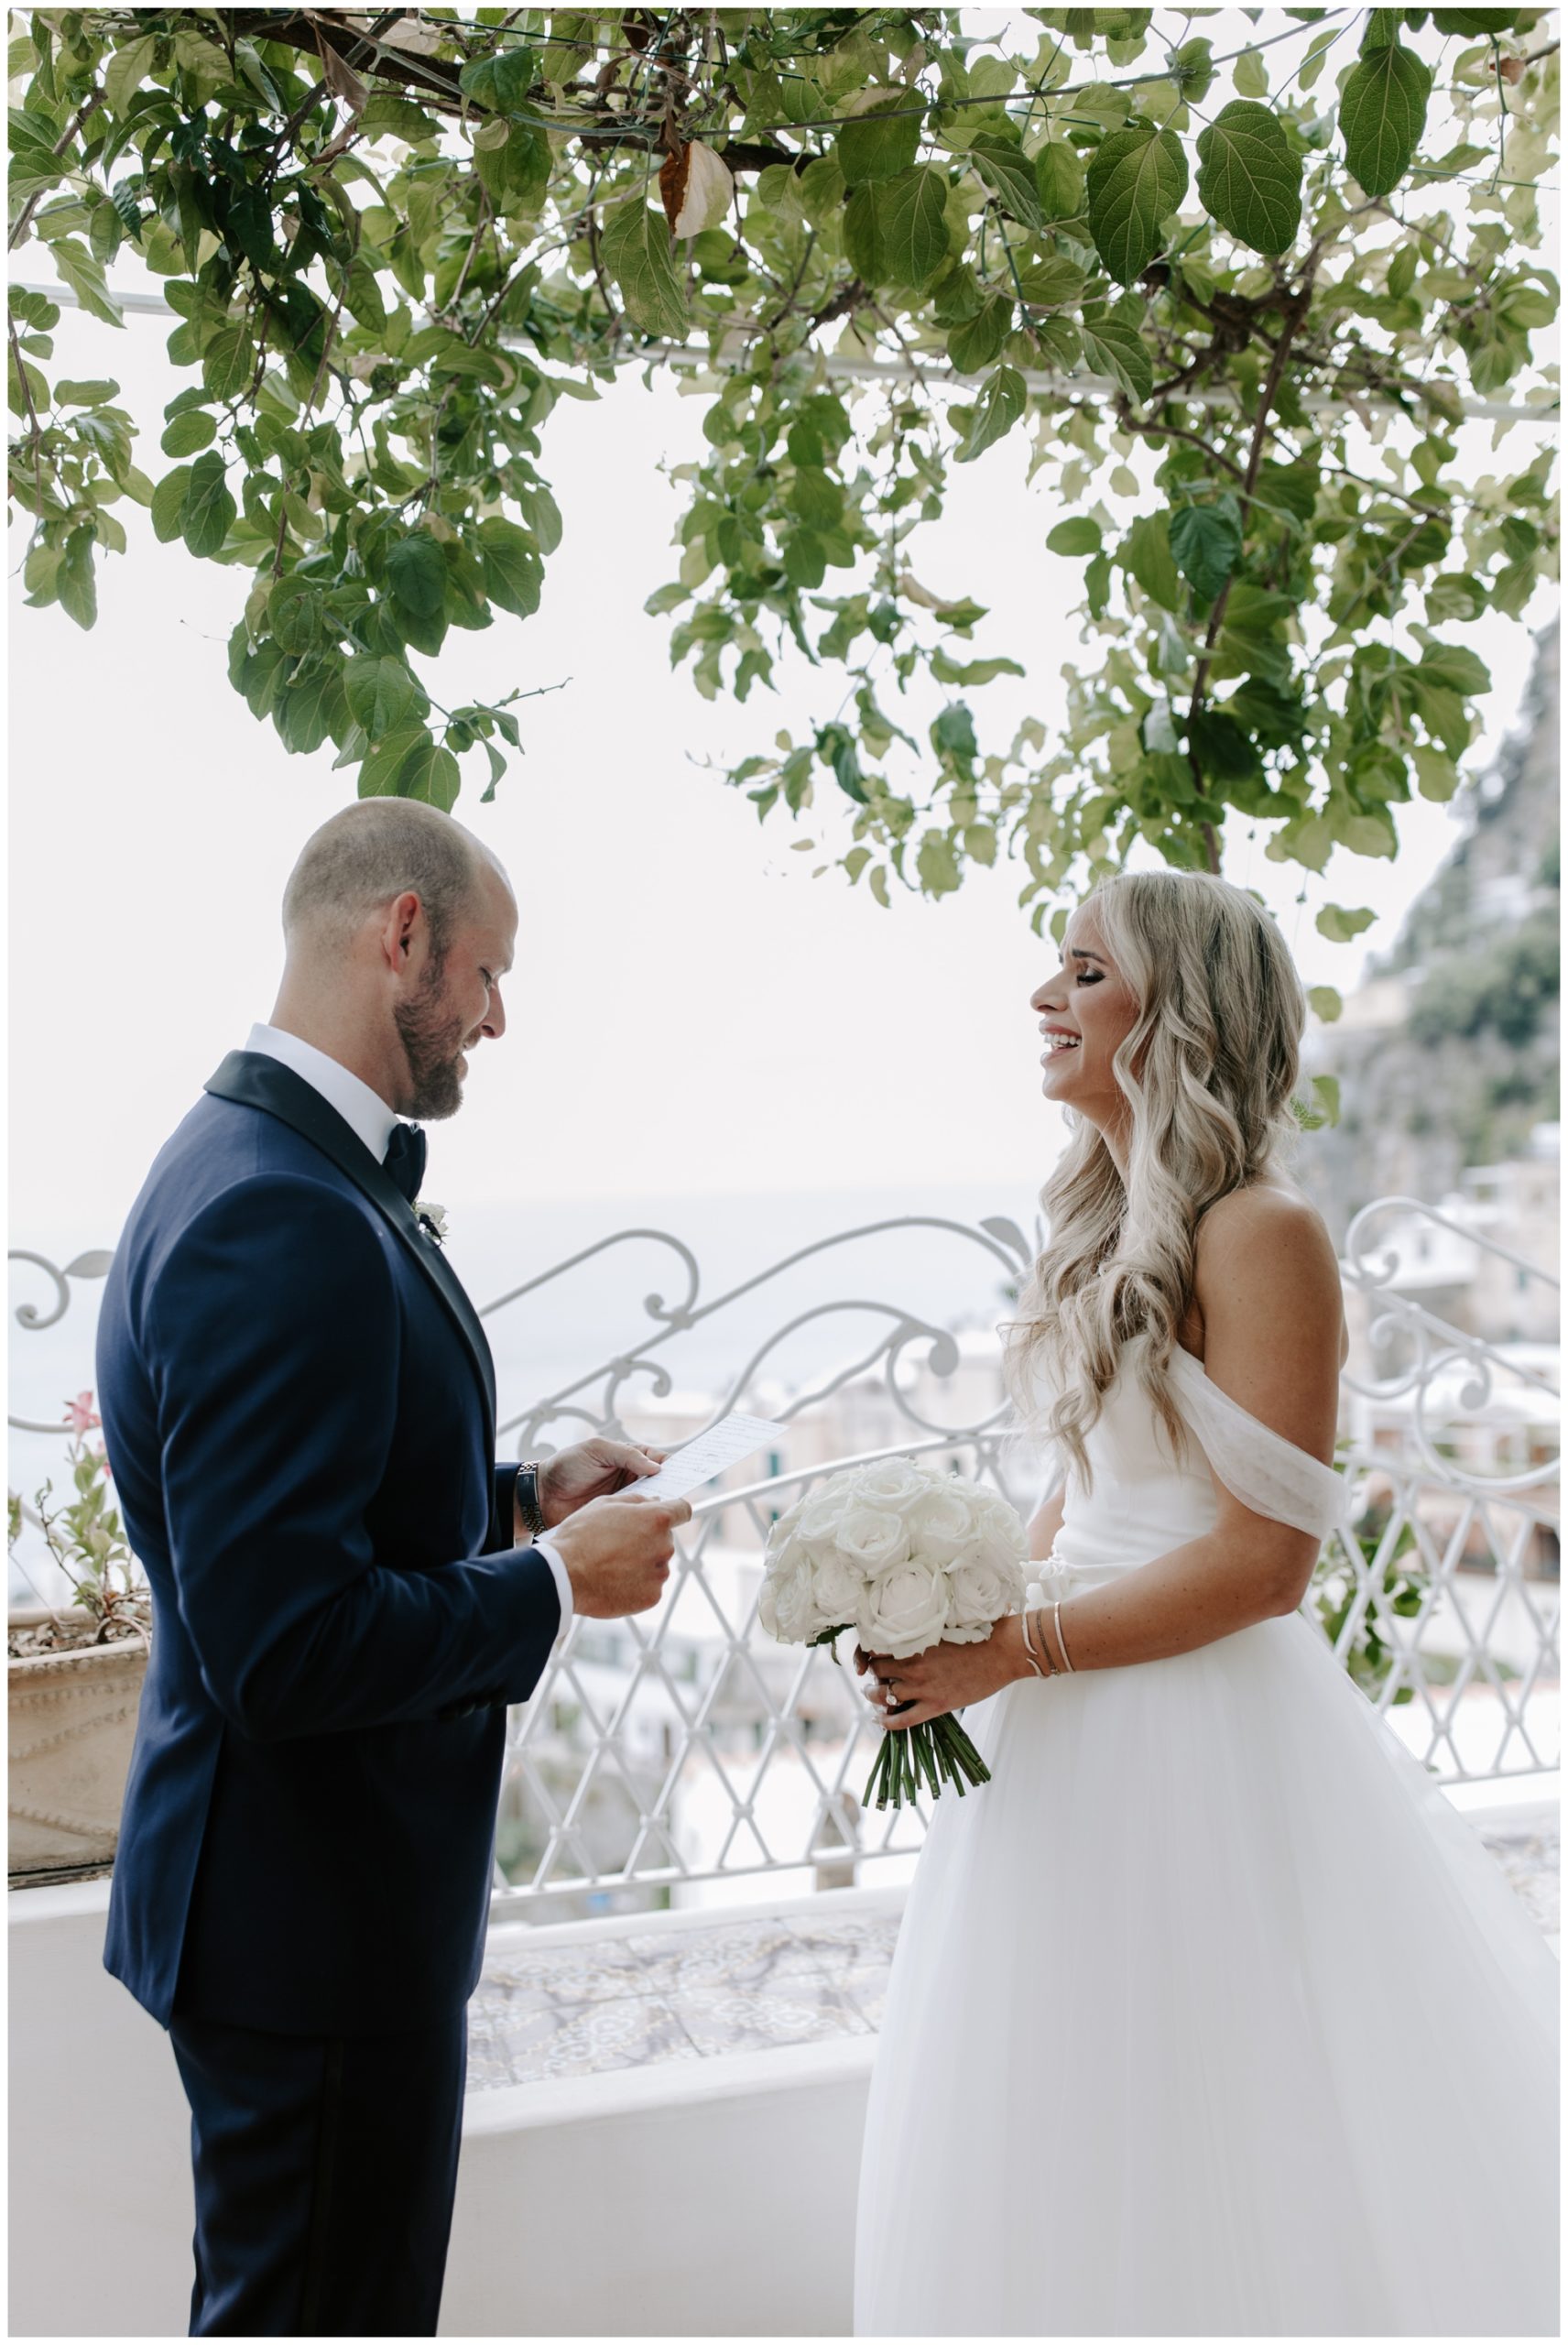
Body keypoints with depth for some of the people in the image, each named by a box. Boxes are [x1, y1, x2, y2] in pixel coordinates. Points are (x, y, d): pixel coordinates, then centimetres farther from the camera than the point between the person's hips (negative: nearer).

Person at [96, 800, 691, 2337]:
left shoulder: (264, 1163, 6)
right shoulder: (280, 1224, -27)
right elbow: (286, 1649, -30)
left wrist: (518, 1494, 6)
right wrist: (556, 1581, -18)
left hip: (326, 1874, 10)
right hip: (316, 1919, -10)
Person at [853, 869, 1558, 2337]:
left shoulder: (1261, 1234, -15)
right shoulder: (1106, 1226, 11)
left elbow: (1264, 1557, -19)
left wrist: (1016, 1654, -18)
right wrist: (971, 1619, 2)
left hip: (1201, 1737, -8)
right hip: (1075, 1740, 8)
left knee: (1204, 2149, 5)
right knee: (1073, 2151, 17)